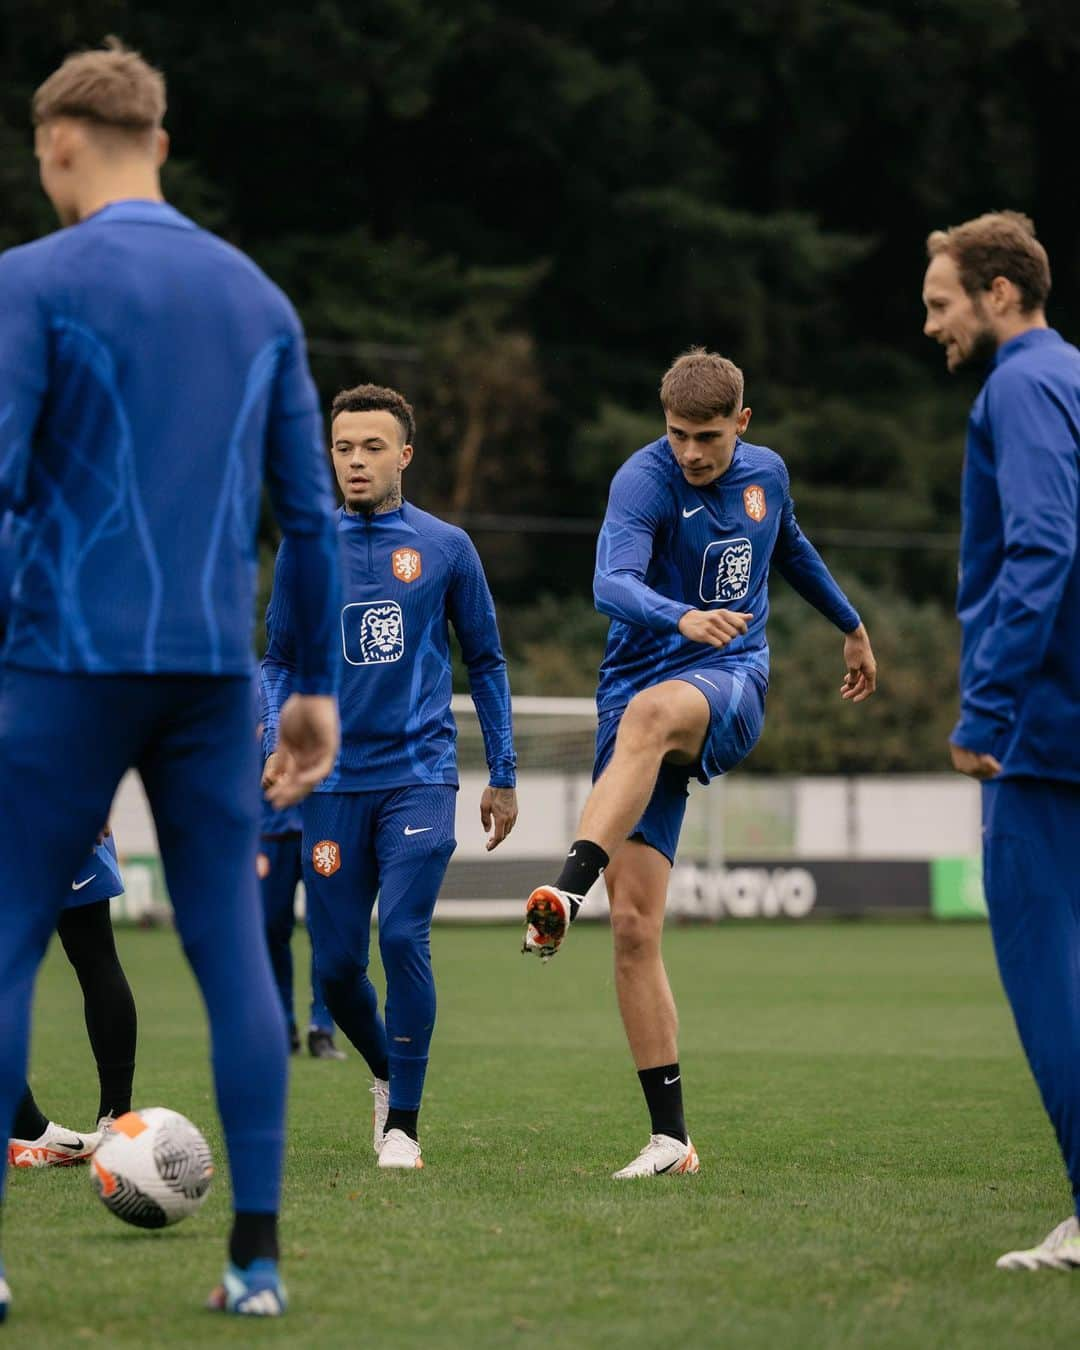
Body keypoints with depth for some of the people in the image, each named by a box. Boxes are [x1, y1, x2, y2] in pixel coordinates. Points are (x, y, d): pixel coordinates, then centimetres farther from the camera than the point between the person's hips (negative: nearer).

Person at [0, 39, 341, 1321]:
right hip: (216, 667, 4)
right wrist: (318, 684, 15)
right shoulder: (258, 297, 13)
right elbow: (310, 511, 11)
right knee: (232, 947, 4)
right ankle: (256, 1253, 1)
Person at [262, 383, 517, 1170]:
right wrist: (278, 742, -2)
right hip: (335, 781, 2)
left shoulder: (445, 547, 4)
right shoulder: (304, 550, 6)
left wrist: (504, 776, 11)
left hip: (419, 774, -2)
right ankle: (387, 1073, 32)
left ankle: (403, 1123, -6)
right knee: (336, 964, 2)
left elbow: (485, 662, 11)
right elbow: (281, 661, 15)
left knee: (404, 936, -17)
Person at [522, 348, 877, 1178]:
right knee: (635, 925, -8)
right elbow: (612, 585, -27)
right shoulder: (646, 480, -8)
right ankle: (671, 1139, -1)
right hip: (645, 676, -1)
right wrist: (684, 617, -46)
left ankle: (568, 891, -53)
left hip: (731, 684, 1)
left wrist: (852, 626, 43)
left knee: (650, 712, -39)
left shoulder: (766, 472, 8)